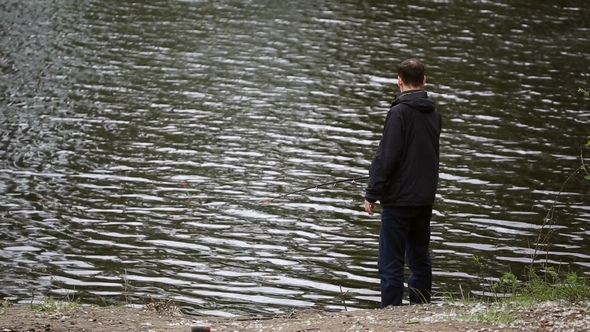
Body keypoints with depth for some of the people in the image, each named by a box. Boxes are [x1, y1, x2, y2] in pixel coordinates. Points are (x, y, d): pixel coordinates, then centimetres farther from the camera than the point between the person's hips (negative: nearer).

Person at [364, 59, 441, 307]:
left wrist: (372, 193, -11)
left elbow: (386, 156, -16)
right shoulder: (433, 114, 8)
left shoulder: (399, 112, -14)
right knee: (420, 257, 15)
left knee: (391, 261, -4)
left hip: (399, 197, -7)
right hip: (425, 198, 7)